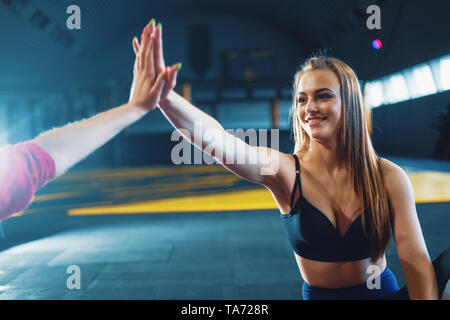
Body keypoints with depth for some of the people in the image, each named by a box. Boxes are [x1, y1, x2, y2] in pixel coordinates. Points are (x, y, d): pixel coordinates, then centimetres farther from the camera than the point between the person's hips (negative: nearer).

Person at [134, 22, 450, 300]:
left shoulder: (388, 177, -10)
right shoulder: (284, 171, -14)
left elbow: (417, 262, -11)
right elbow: (213, 138, -29)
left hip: (386, 292, 1)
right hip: (320, 294, -1)